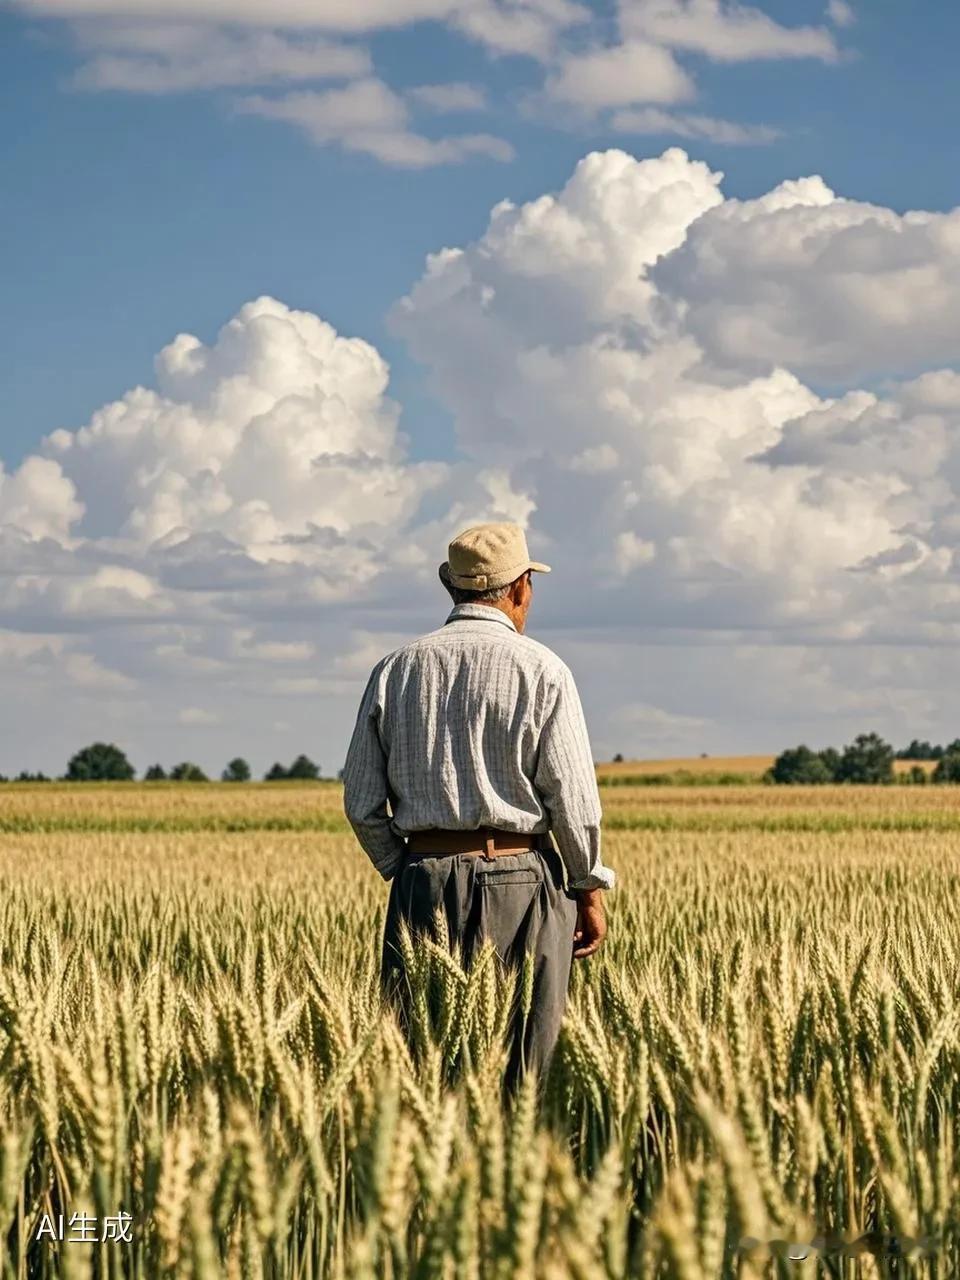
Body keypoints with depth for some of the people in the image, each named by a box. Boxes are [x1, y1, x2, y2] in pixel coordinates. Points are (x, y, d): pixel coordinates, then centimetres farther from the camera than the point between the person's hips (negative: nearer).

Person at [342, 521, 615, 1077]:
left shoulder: (396, 670, 7)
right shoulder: (541, 670, -4)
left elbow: (361, 802, 7)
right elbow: (573, 799, -6)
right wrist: (590, 889, 5)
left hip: (422, 883, 3)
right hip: (518, 879, -3)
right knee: (523, 1062, 1)